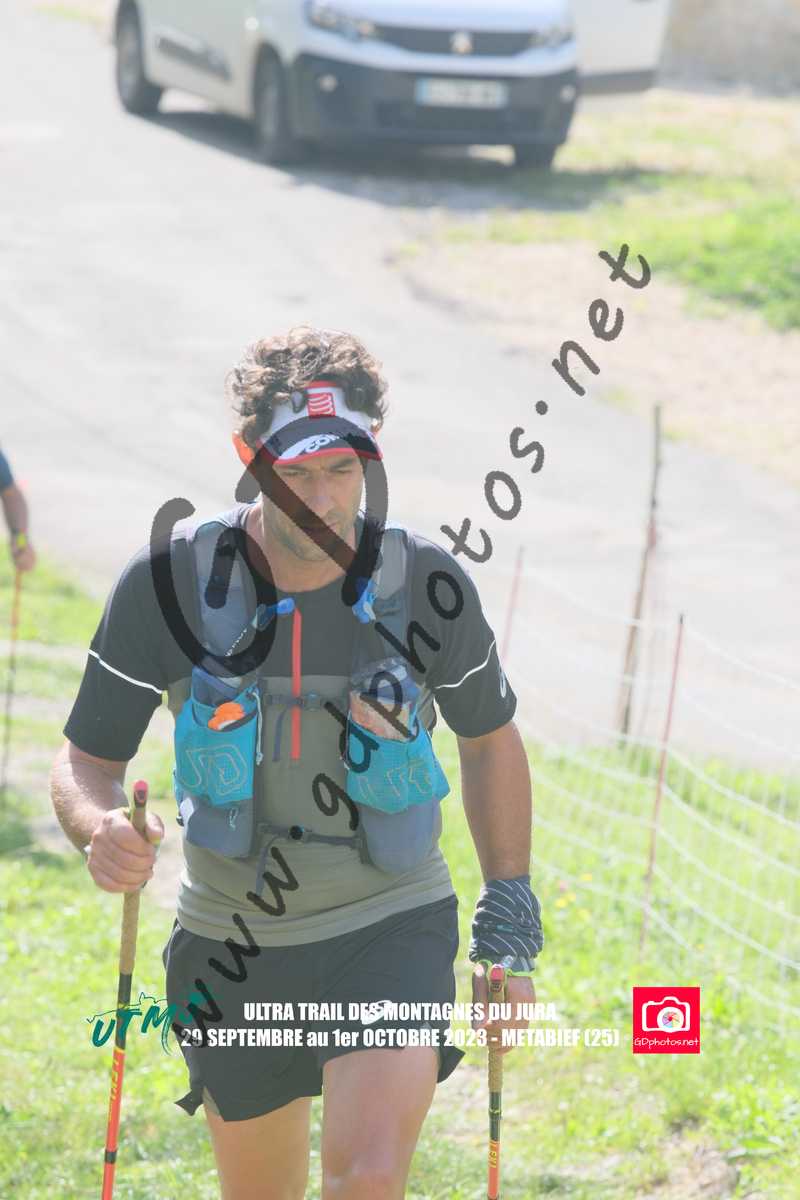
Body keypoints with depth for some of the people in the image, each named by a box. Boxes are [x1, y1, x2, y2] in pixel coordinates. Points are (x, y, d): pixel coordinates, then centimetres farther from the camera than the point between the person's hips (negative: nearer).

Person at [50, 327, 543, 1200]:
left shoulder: (425, 585, -12)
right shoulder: (170, 582, -13)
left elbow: (490, 740, 6)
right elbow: (86, 761, -5)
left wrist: (509, 934, 6)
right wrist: (102, 831, -29)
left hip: (390, 931, -1)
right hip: (234, 951, 2)